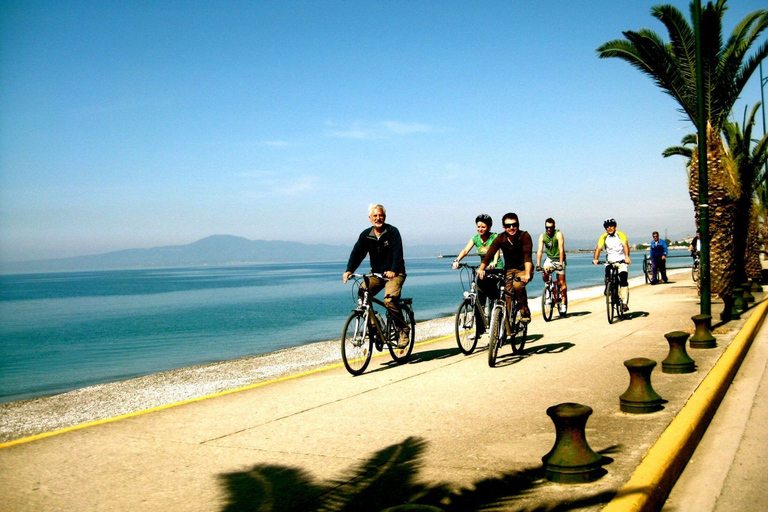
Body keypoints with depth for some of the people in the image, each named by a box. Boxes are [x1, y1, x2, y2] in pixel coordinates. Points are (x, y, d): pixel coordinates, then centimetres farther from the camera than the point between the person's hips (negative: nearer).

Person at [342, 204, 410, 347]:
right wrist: (349, 270, -21)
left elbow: (397, 252, -20)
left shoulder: (392, 232, -8)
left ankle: (404, 330, -9)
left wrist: (393, 271, -37)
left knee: (389, 300, -26)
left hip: (394, 274, -5)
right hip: (376, 273, 5)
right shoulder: (366, 235, 4)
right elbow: (357, 252, -5)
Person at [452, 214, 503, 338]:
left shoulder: (495, 237, -9)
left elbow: (497, 250, -25)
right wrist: (457, 261, -29)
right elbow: (465, 250, -11)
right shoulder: (475, 238, 2)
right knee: (479, 302, 1)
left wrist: (494, 262, -46)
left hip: (496, 269, -4)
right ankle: (480, 330, 8)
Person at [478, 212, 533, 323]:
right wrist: (481, 268, -36)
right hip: (509, 269, 3)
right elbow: (490, 253, -19)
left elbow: (527, 256, -30)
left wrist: (527, 274, -45)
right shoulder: (501, 238, -10)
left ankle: (525, 312, -12)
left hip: (523, 269, -3)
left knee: (517, 285, -32)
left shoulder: (524, 236, -18)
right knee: (507, 295, -10)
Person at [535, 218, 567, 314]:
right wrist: (538, 264, -25)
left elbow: (561, 250, -26)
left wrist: (560, 263, -35)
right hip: (549, 258, 3)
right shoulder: (542, 236, -10)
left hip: (559, 258, -3)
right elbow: (540, 250, -16)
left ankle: (563, 303, 2)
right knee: (544, 275, -21)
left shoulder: (559, 235, -19)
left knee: (562, 281, -6)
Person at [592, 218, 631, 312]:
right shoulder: (604, 237, 0)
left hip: (621, 261, -2)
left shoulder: (621, 235, -5)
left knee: (623, 280, -16)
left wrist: (627, 257, -37)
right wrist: (595, 259, -29)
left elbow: (625, 245, -19)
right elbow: (598, 248, -12)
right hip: (610, 261, 2)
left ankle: (624, 302, -16)